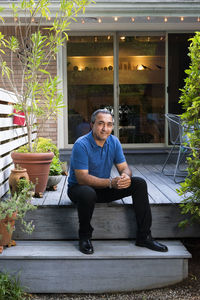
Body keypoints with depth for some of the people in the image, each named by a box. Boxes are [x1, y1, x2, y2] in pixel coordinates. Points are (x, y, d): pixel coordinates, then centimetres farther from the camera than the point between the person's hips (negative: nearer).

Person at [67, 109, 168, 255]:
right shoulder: (81, 145, -22)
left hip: (104, 188, 6)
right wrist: (111, 182, -37)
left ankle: (144, 236, -6)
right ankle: (85, 237, -15)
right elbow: (82, 178, -27)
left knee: (139, 183, -10)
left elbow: (124, 167, -1)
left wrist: (126, 176, -27)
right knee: (87, 193, -42)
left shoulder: (114, 142, -2)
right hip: (79, 187, -6)